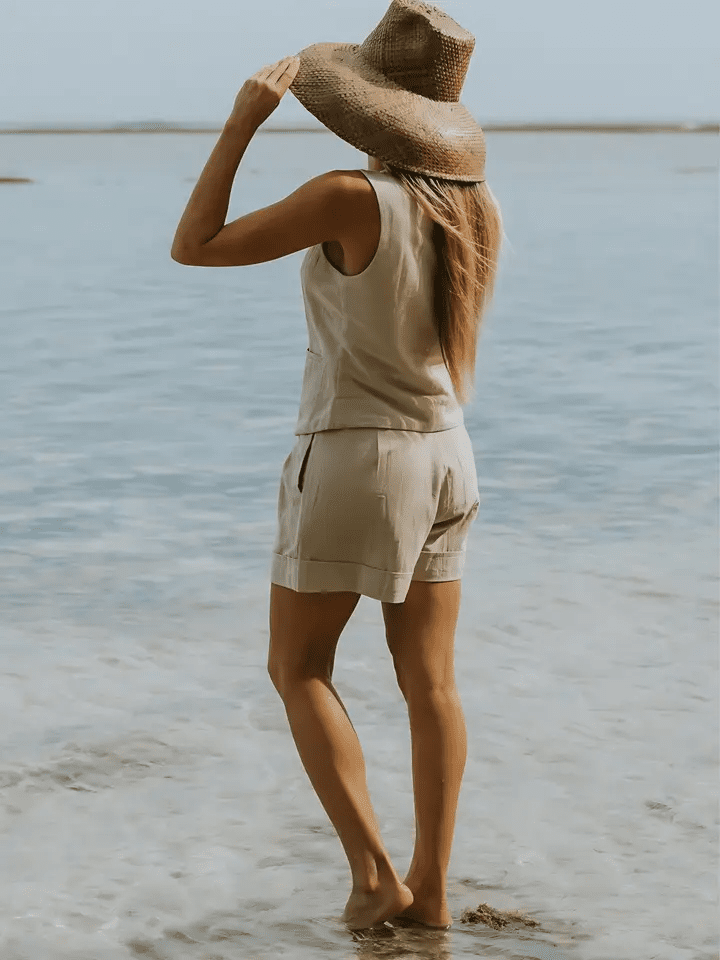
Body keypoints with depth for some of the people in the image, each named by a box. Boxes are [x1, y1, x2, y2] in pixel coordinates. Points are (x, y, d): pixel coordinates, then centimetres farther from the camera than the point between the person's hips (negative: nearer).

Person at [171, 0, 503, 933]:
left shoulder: (350, 197, -20)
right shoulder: (479, 207, 1)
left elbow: (194, 247, -14)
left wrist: (243, 121, -13)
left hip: (353, 461, -6)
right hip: (443, 455, 6)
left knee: (297, 670, 9)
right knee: (428, 681, 11)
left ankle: (374, 874, 1)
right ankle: (431, 887, 15)